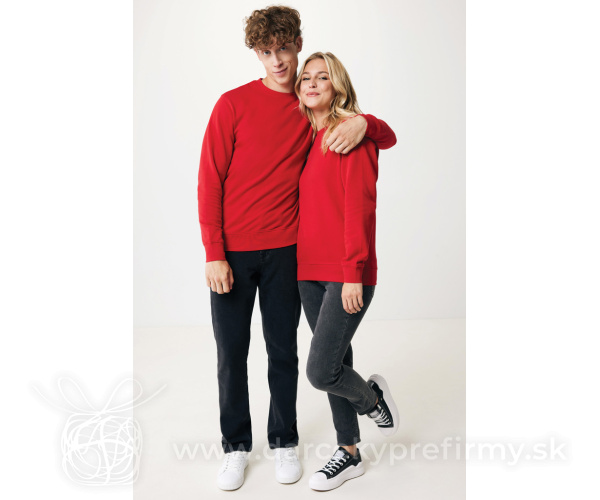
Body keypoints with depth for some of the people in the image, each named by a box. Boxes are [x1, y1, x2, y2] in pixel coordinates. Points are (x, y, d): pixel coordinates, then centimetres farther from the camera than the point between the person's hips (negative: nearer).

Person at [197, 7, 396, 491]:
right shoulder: (234, 103, -3)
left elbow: (389, 138, 10)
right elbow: (210, 181, -4)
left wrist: (364, 123, -14)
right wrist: (213, 254, -10)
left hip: (283, 250, 1)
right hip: (231, 252, -1)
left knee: (283, 351, 10)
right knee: (231, 353, 8)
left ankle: (284, 441, 30)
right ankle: (236, 445, 27)